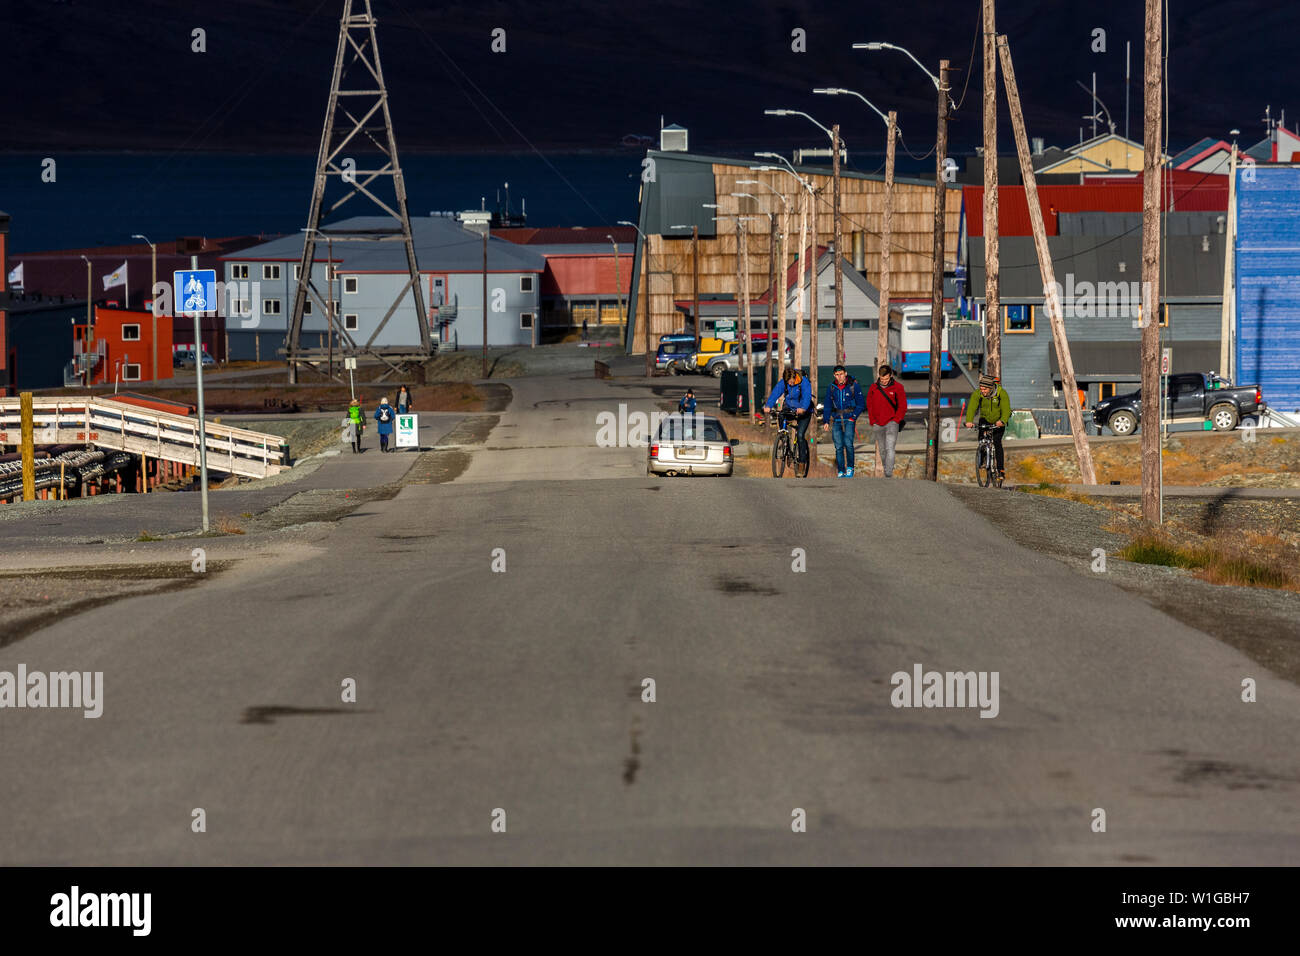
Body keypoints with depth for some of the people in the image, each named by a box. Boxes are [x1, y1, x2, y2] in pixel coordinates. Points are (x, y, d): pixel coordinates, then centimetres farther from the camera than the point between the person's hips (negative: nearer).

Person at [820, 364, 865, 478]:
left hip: (849, 419, -3)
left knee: (848, 443, -17)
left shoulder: (854, 386, -2)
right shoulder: (831, 387, 8)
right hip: (837, 420, 3)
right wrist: (825, 421, 6)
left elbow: (861, 404, 2)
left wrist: (854, 416, -8)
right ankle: (841, 471, 6)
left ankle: (850, 468, -2)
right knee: (838, 446, 0)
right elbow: (827, 406, 14)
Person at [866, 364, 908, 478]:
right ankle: (886, 471, 23)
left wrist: (895, 421, -10)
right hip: (878, 424, 4)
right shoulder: (873, 387, 5)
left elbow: (902, 407, -2)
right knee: (882, 450, 11)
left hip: (892, 423, -4)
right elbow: (869, 406, 11)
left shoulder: (897, 387, -4)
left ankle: (889, 475, -19)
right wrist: (873, 422, 3)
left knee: (889, 449, -15)